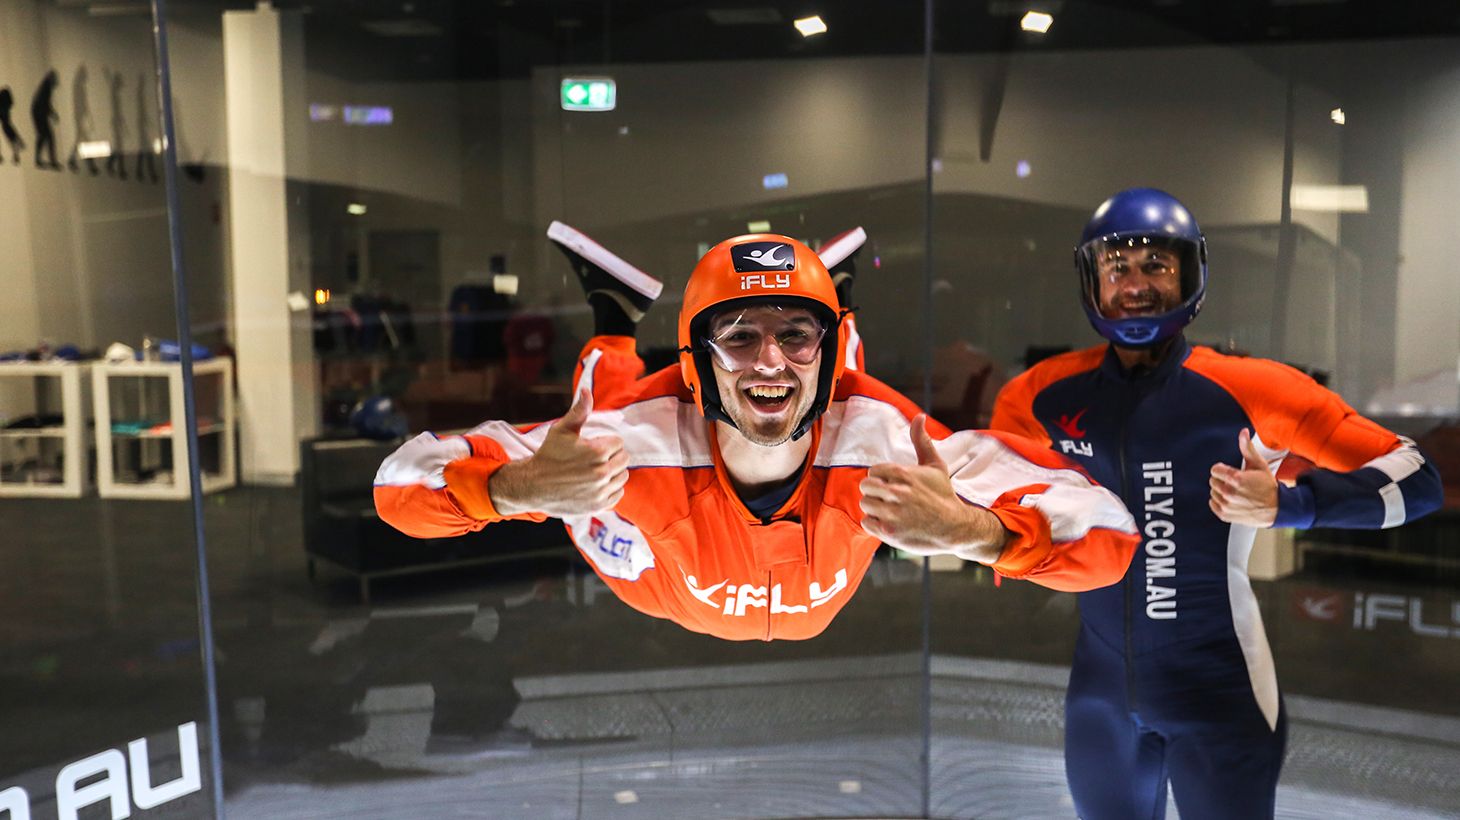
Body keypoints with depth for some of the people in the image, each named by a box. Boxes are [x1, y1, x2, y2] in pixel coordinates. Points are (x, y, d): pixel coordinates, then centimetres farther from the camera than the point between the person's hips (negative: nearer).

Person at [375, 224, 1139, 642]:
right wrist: (515, 487, -62)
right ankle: (615, 320, 33)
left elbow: (1107, 538, -41)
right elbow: (404, 484, -41)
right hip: (655, 600, -1)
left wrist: (975, 530, -61)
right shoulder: (639, 435, -45)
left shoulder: (885, 440, -43)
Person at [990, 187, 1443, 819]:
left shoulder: (1249, 390, -14)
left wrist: (1285, 505, -27)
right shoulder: (1045, 395, -4)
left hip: (1220, 694, -3)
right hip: (1101, 691, 4)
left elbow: (1414, 481, -13)